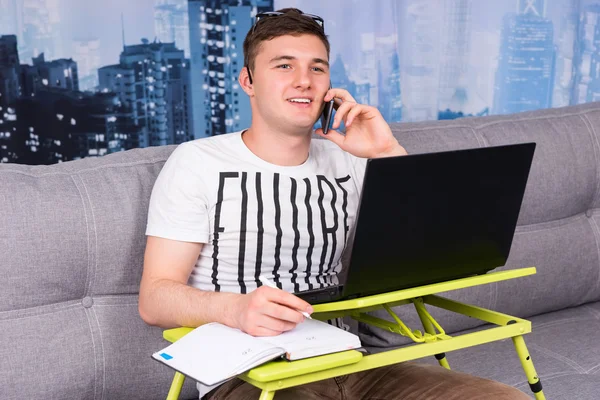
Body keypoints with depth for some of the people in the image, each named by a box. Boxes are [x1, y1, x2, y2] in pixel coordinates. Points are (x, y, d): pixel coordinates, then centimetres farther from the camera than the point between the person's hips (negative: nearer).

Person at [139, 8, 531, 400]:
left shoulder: (349, 163, 13)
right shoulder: (197, 162, 1)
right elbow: (155, 298, -5)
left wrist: (389, 154, -3)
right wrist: (237, 308, -26)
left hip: (348, 366, 5)